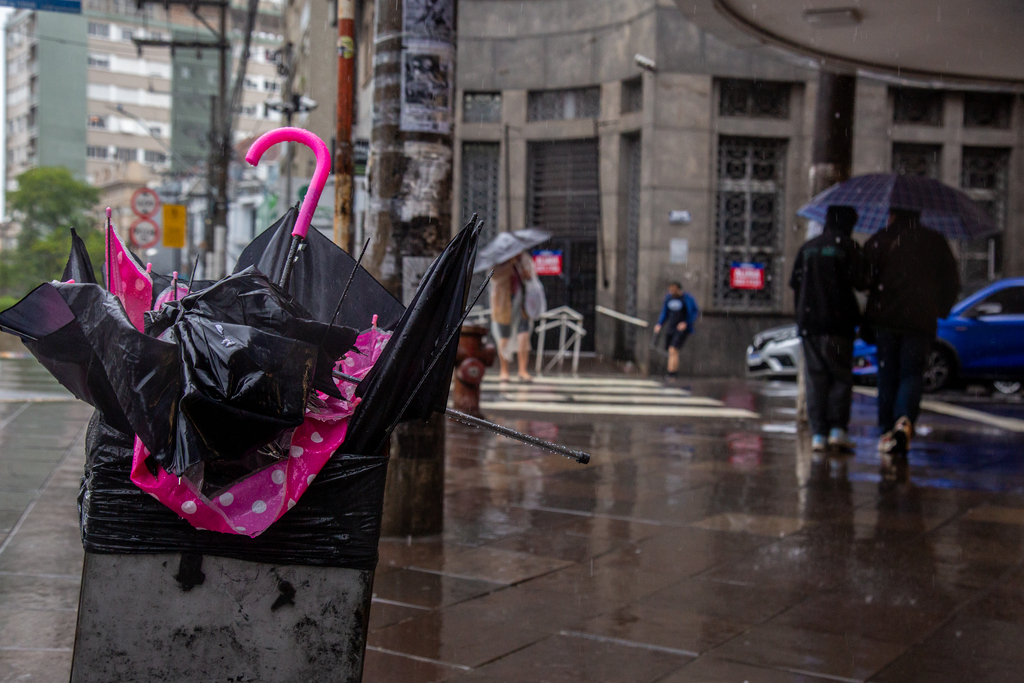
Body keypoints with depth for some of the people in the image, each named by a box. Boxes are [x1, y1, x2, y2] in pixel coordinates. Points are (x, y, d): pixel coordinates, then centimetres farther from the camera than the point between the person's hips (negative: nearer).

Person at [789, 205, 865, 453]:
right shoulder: (848, 246, -4)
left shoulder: (808, 247, 10)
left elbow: (794, 282, 10)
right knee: (841, 376, 4)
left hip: (809, 322, 4)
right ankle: (838, 428, -9)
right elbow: (858, 281, -11)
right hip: (838, 323, -4)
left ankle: (818, 433, 0)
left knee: (816, 378, 6)